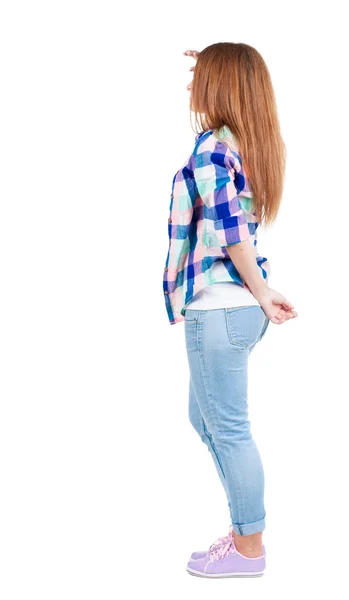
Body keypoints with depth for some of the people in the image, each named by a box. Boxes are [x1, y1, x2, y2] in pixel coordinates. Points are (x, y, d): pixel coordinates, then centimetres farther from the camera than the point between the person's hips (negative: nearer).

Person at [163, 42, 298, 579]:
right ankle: (246, 529, 30)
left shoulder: (211, 148, -16)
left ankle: (248, 548, 15)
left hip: (218, 307, -10)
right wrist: (221, 105, 35)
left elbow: (229, 231, -20)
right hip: (236, 305, 10)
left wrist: (261, 292, -14)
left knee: (229, 429, 1)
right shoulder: (251, 144, 10)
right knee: (206, 420, 20)